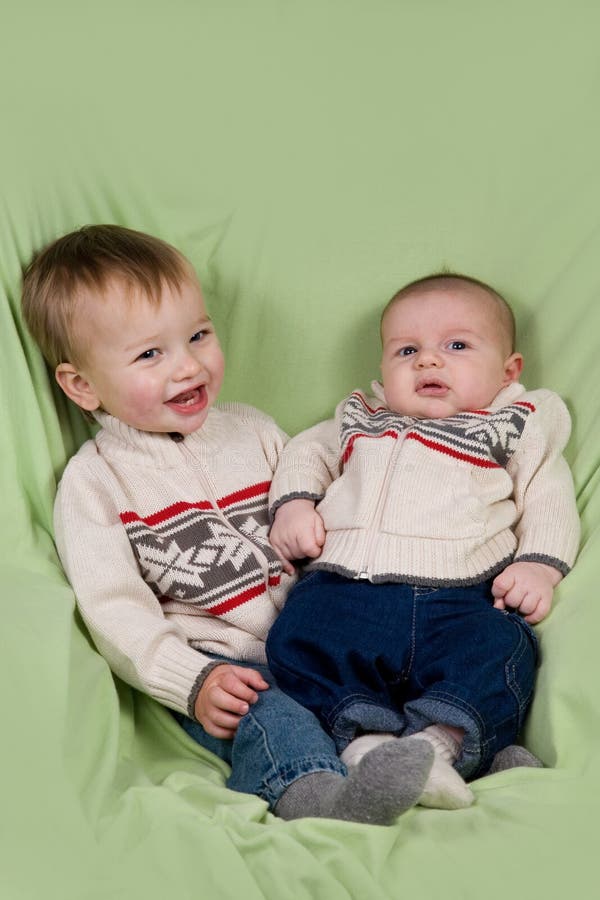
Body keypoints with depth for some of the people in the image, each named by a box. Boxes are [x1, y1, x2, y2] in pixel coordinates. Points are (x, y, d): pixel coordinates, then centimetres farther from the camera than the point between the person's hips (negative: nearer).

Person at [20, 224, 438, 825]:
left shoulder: (251, 429, 14)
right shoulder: (94, 482, 1)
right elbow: (114, 610, -6)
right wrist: (193, 683, -19)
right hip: (217, 666, -5)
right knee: (260, 717, -35)